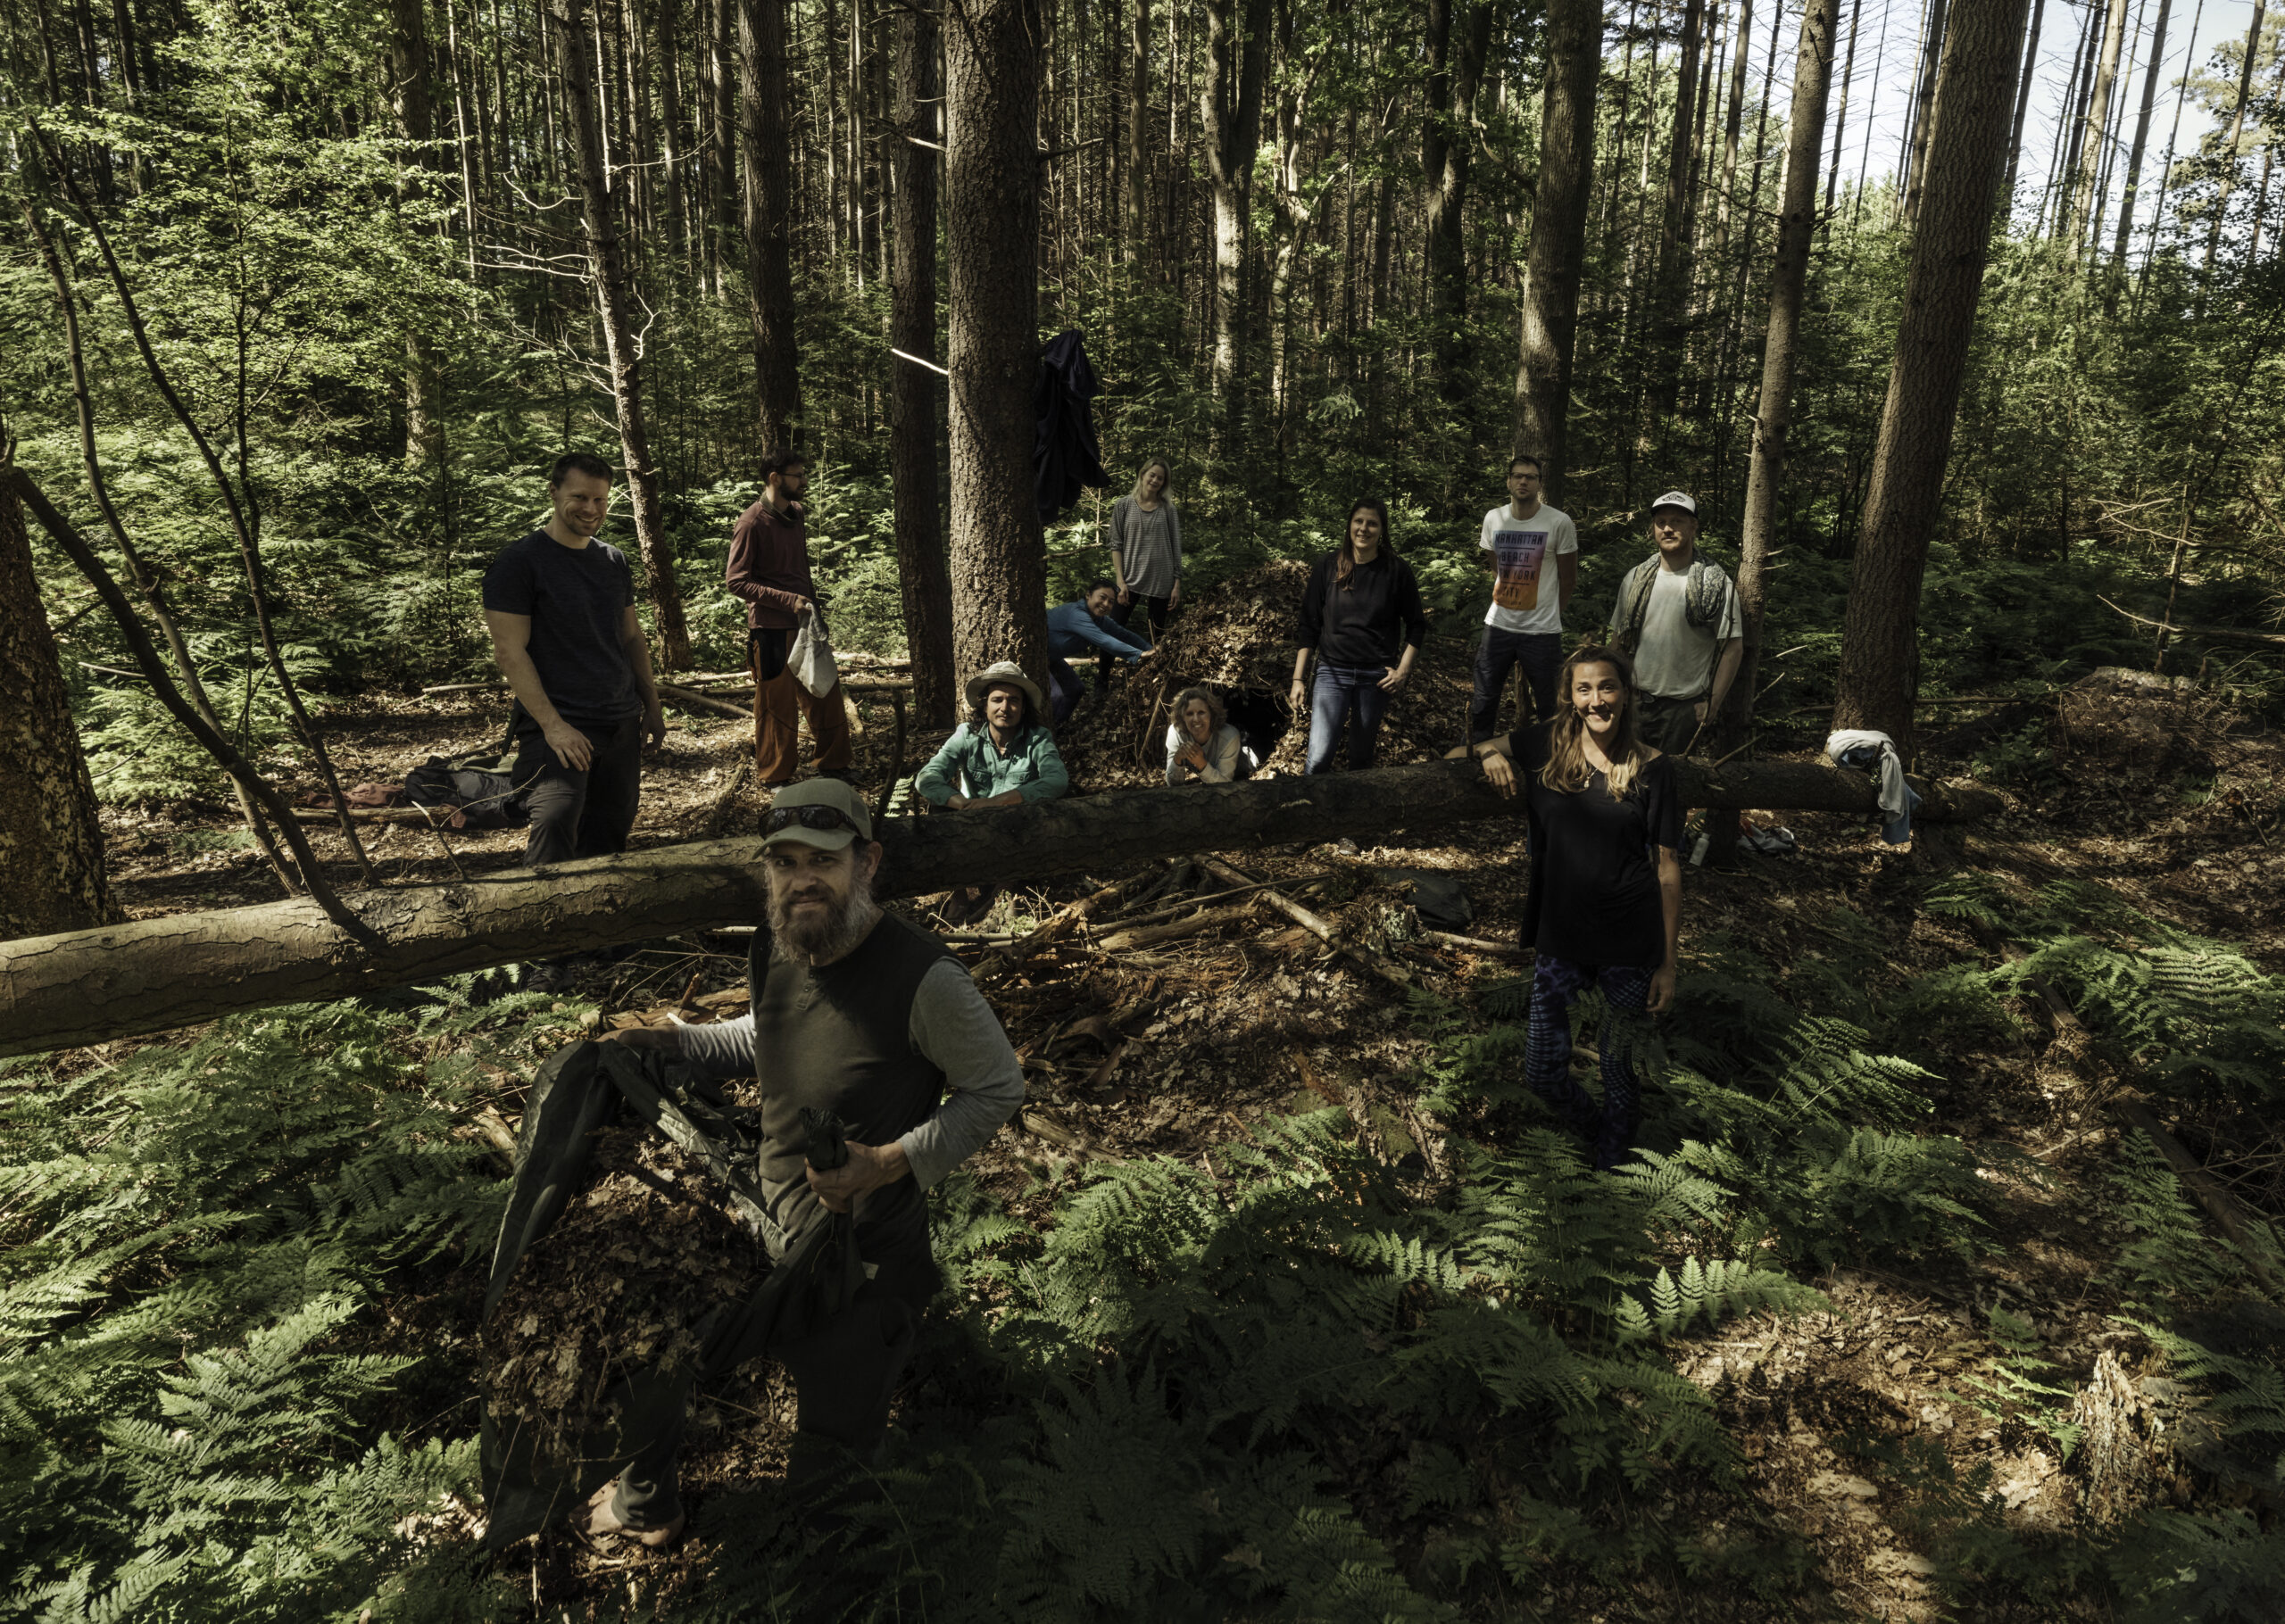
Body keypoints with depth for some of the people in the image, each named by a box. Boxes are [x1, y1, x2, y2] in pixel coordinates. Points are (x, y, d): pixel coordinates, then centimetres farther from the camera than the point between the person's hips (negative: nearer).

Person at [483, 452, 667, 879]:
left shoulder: (614, 561, 13)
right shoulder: (518, 563, -7)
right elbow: (509, 652, -11)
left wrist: (652, 706, 17)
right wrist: (552, 725, -18)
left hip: (623, 724, 7)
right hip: (558, 729, -6)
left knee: (608, 842, 11)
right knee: (554, 831, -21)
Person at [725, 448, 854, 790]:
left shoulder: (795, 514, 10)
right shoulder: (751, 524, -14)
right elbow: (736, 580, -16)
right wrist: (789, 600, -22)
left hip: (805, 623, 7)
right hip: (772, 630, -7)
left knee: (826, 698, 12)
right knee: (777, 705, 3)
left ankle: (834, 766, 26)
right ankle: (775, 778, 18)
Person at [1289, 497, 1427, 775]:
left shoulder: (1397, 571, -1)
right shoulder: (1328, 567, 0)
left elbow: (1417, 625, 8)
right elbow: (1309, 626, 3)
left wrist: (1403, 670, -3)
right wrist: (1298, 679, 0)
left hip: (1376, 677, 0)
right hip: (1332, 671, 0)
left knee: (1362, 756, 10)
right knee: (1318, 758, -12)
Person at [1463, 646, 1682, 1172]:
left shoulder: (1653, 770, -5)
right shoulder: (1546, 745, 0)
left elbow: (1668, 868, -2)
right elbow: (1478, 749, 17)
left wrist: (1668, 962, -3)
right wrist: (1492, 754, -9)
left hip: (1631, 947, -2)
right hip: (1560, 939, 2)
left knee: (1619, 1069, 11)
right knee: (1542, 1073, 4)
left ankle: (1613, 1162, 38)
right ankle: (1594, 1132, 37)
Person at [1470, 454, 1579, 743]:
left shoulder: (1560, 522, -7)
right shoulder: (1493, 519, 4)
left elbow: (1568, 581, 2)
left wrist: (1547, 614, 9)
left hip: (1542, 631, -3)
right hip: (1498, 624, 3)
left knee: (1549, 707, 3)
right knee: (1483, 701, 8)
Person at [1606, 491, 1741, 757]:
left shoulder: (1716, 584, -6)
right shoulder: (1635, 578, 7)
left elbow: (1733, 648, -6)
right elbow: (1618, 638, 14)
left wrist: (1713, 702, -10)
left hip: (1686, 706, -3)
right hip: (1635, 701, 4)